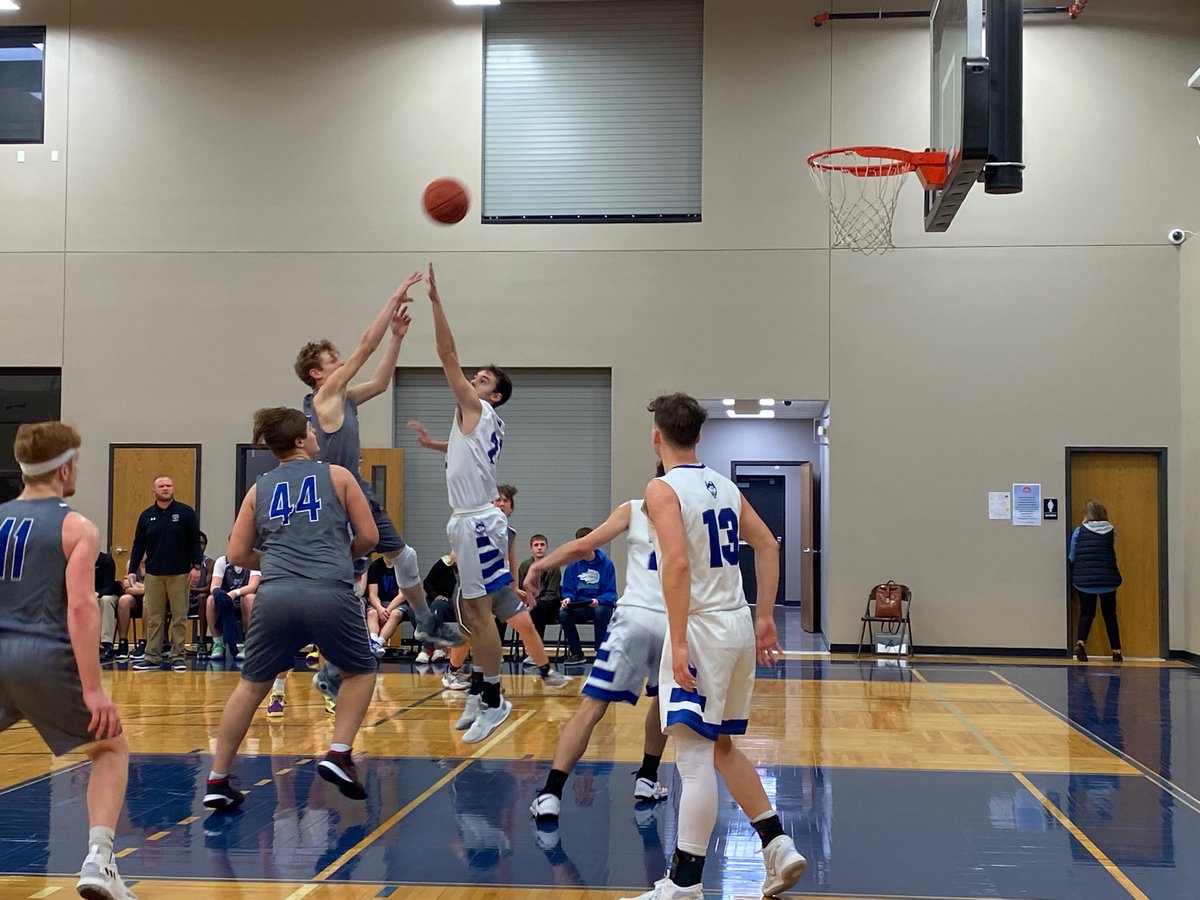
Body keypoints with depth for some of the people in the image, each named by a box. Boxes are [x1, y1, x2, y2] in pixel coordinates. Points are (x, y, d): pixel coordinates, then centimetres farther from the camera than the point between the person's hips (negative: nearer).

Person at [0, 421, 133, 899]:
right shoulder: (77, 528, -2)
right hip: (45, 657, -4)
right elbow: (80, 606, -13)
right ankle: (98, 860, -1)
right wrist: (92, 688, -15)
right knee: (111, 749, 14)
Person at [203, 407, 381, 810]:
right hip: (331, 593, -2)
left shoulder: (259, 489, 17)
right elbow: (369, 537, 9)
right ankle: (338, 755, 6)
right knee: (360, 672, 21)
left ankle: (218, 782, 15)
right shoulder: (337, 476, 10)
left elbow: (237, 554, 15)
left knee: (251, 685, 17)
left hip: (276, 595, 2)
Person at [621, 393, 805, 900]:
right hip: (738, 625, 8)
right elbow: (768, 546, 13)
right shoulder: (724, 485, 13)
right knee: (720, 745, 21)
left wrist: (678, 643, -22)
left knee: (695, 755, -6)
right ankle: (777, 845, 18)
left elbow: (678, 563, -22)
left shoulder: (663, 489, -10)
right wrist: (765, 618, 16)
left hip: (702, 629, -8)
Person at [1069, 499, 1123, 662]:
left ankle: (1080, 642, -14)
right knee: (1110, 615, 14)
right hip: (1107, 580, 1)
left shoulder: (1079, 532, -3)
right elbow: (1111, 553, 9)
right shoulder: (1111, 531, 1)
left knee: (1086, 613, 10)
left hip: (1083, 580, -1)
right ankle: (1116, 651, 15)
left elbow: (1071, 557, 2)